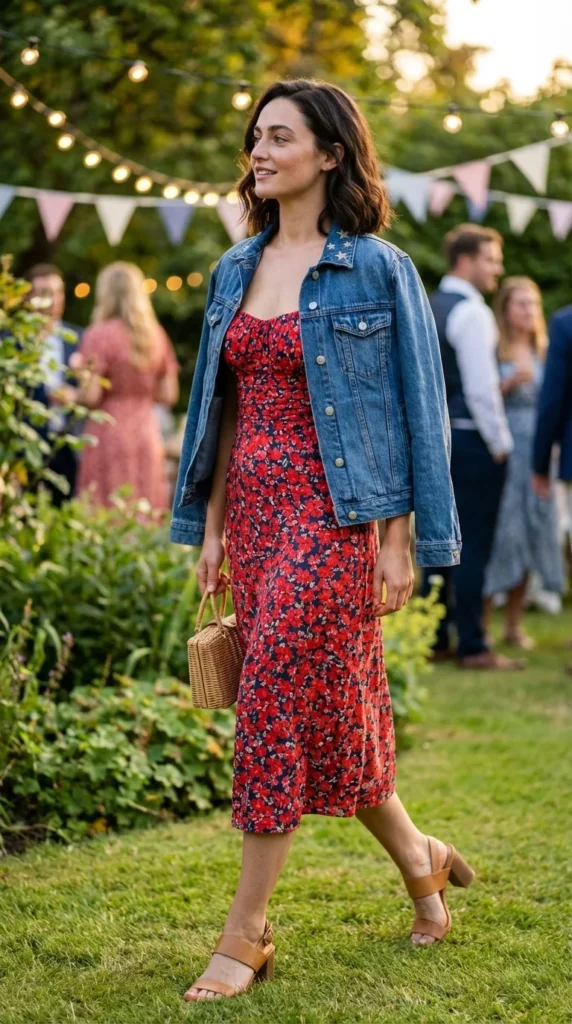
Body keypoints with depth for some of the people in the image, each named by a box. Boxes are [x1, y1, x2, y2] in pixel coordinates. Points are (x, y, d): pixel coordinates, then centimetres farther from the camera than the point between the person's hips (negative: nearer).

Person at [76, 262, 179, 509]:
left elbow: (91, 396, -12)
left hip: (109, 434, -5)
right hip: (147, 434, 5)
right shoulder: (156, 335, 7)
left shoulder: (99, 334, -8)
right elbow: (169, 394, 9)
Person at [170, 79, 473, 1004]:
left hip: (333, 512, -6)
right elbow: (224, 410, 15)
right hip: (255, 510, 6)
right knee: (325, 710, 11)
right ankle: (420, 859, 33)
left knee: (280, 698, -7)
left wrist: (398, 541, -10)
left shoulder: (377, 270, -6)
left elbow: (411, 411, -6)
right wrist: (211, 527, 11)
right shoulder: (237, 271, 11)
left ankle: (246, 931, 2)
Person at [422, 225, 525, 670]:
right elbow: (480, 387, -18)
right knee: (473, 546, -5)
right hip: (472, 439, -9)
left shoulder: (427, 309, 13)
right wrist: (501, 444, -11)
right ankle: (473, 646, -2)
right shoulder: (471, 312, -14)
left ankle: (434, 639, 16)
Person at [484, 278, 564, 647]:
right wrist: (510, 383, -20)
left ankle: (515, 624, 14)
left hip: (536, 450, 5)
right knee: (499, 532, -7)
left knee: (530, 534, 6)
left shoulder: (545, 352, 13)